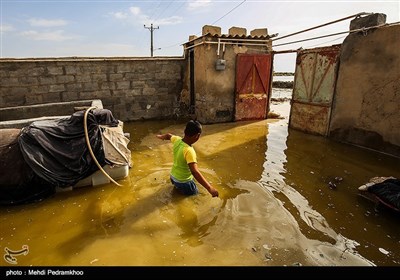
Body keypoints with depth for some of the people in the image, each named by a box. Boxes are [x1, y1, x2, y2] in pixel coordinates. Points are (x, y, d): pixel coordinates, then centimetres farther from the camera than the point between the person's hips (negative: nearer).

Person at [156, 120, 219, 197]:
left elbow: (168, 135, 12)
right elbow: (195, 172, -46)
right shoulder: (189, 151, -37)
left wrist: (161, 136, 35)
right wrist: (209, 188, -50)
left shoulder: (177, 140, -13)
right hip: (183, 183, -8)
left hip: (173, 177, 8)